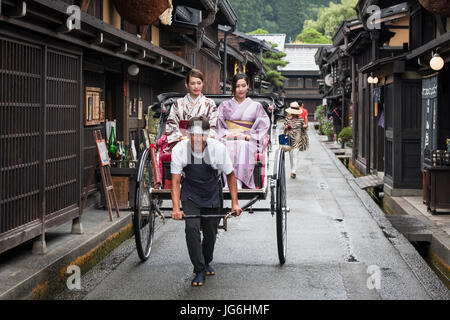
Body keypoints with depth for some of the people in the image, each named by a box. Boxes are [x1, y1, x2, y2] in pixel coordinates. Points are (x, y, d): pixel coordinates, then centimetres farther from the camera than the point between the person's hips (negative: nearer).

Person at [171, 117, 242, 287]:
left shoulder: (218, 148, -22)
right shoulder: (179, 150, -22)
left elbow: (230, 175, -8)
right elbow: (175, 181, -18)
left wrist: (235, 203, -10)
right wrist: (176, 208, -29)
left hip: (212, 196, 1)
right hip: (190, 196, -1)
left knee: (210, 233, 9)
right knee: (191, 228, -19)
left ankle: (206, 262, 39)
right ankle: (199, 271, -7)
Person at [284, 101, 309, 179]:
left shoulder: (301, 119, 3)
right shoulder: (288, 119, 6)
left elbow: (305, 126, 11)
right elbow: (285, 127, 12)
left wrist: (305, 126, -13)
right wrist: (286, 127, -11)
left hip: (298, 138, -2)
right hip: (289, 138, 2)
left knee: (295, 153, -13)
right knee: (291, 154, 5)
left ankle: (294, 171, -19)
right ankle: (292, 170, 19)